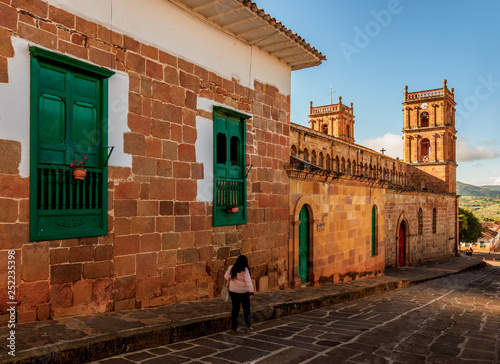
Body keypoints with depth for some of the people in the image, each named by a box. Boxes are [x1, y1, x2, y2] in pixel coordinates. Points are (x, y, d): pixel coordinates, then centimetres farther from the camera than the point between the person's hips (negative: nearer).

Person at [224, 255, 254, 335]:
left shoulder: (231, 268, -4)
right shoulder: (245, 270, -15)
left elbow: (226, 277, 8)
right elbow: (248, 281, -22)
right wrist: (251, 292, -26)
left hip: (233, 292, 4)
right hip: (244, 292, -4)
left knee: (235, 309, 12)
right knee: (246, 309, 14)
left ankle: (233, 329, 13)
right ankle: (248, 326, 18)